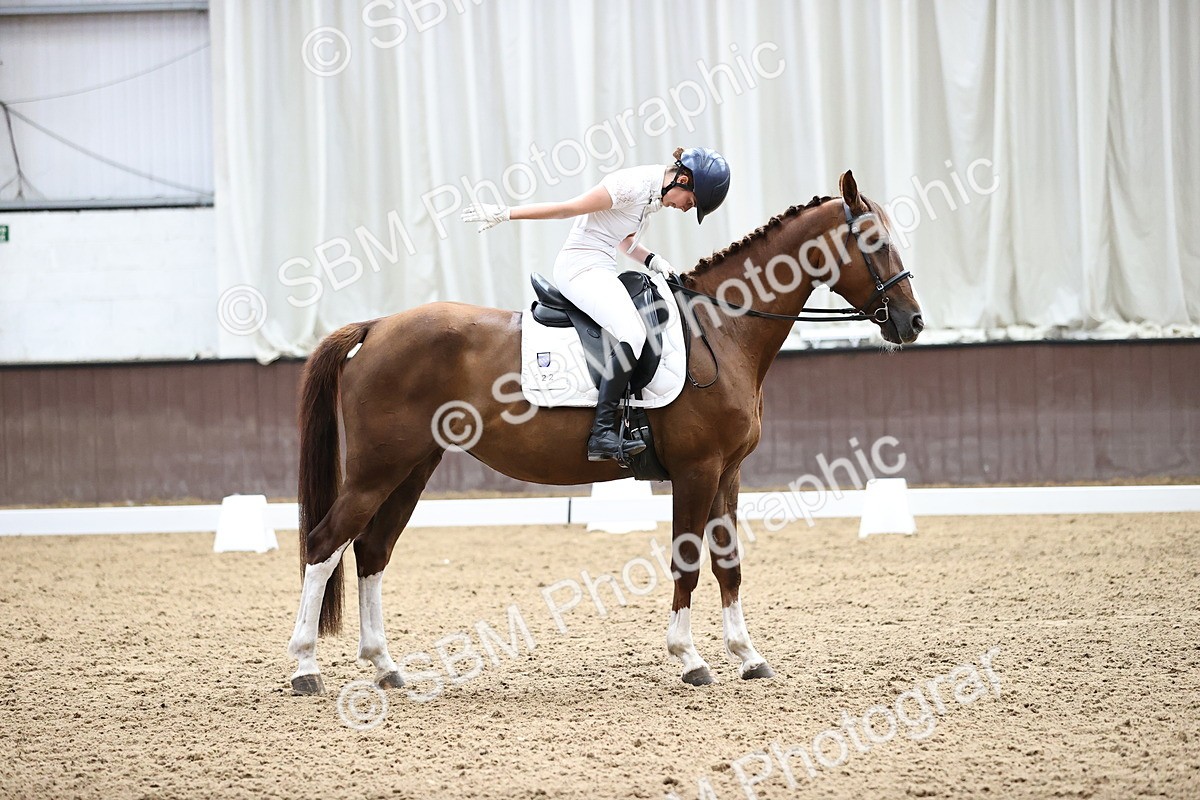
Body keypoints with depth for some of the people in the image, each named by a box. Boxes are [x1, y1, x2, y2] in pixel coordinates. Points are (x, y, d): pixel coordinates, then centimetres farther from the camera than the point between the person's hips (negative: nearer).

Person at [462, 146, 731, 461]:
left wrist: (654, 261, 6)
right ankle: (603, 434, -33)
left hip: (601, 270, 11)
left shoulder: (654, 192, 13)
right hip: (582, 267, -11)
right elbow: (567, 208, -13)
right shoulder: (632, 186, -17)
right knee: (633, 335, -28)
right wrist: (504, 213, -12)